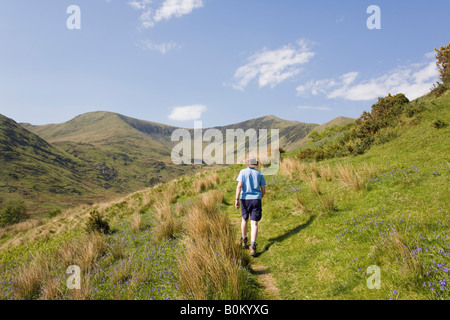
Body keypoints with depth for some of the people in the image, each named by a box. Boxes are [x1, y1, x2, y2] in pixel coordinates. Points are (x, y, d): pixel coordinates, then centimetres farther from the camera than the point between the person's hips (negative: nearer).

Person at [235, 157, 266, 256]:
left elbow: (239, 186, -12)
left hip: (245, 199, 0)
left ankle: (244, 240, 36)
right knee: (254, 224, -1)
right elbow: (263, 191, 6)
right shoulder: (259, 174, 8)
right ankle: (252, 246, -16)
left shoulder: (243, 172, 2)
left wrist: (236, 199, -13)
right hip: (256, 200, 0)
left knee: (245, 219, 23)